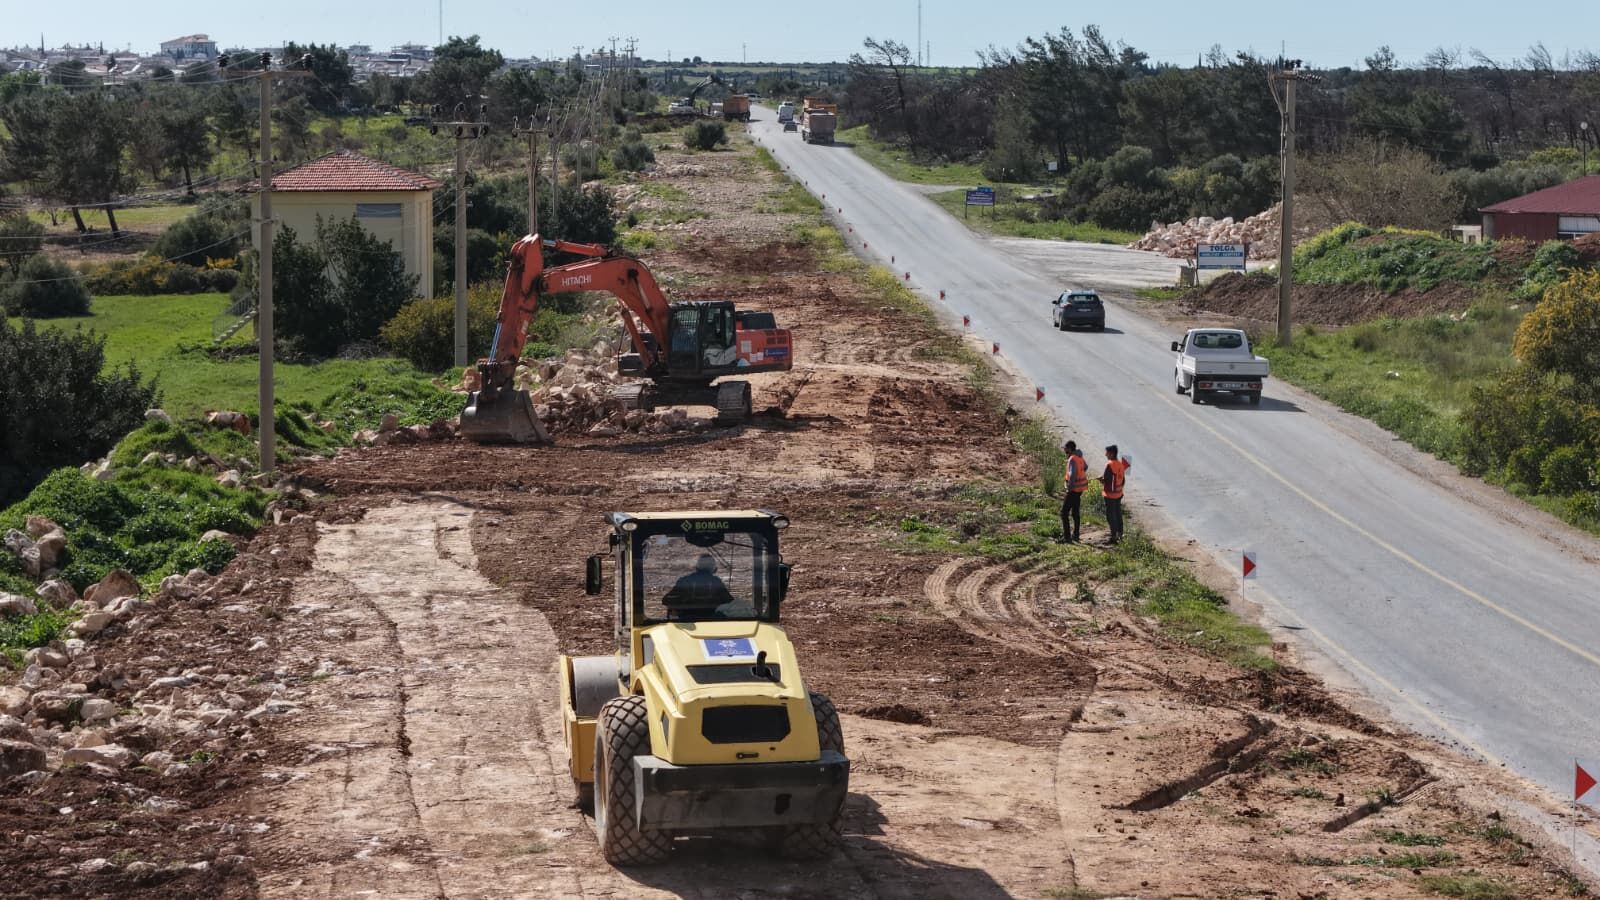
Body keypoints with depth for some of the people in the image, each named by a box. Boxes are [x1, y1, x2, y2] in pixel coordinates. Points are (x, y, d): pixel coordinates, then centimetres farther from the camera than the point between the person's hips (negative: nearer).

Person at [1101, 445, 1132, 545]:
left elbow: (1105, 479, -20)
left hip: (1110, 494, -8)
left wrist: (1101, 479, 1)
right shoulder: (1121, 464, 7)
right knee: (1118, 514, 15)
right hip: (1118, 494, 8)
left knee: (1111, 516, -3)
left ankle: (1114, 537, -3)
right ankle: (1120, 534, 21)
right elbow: (1123, 479, 12)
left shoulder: (1110, 464, -18)